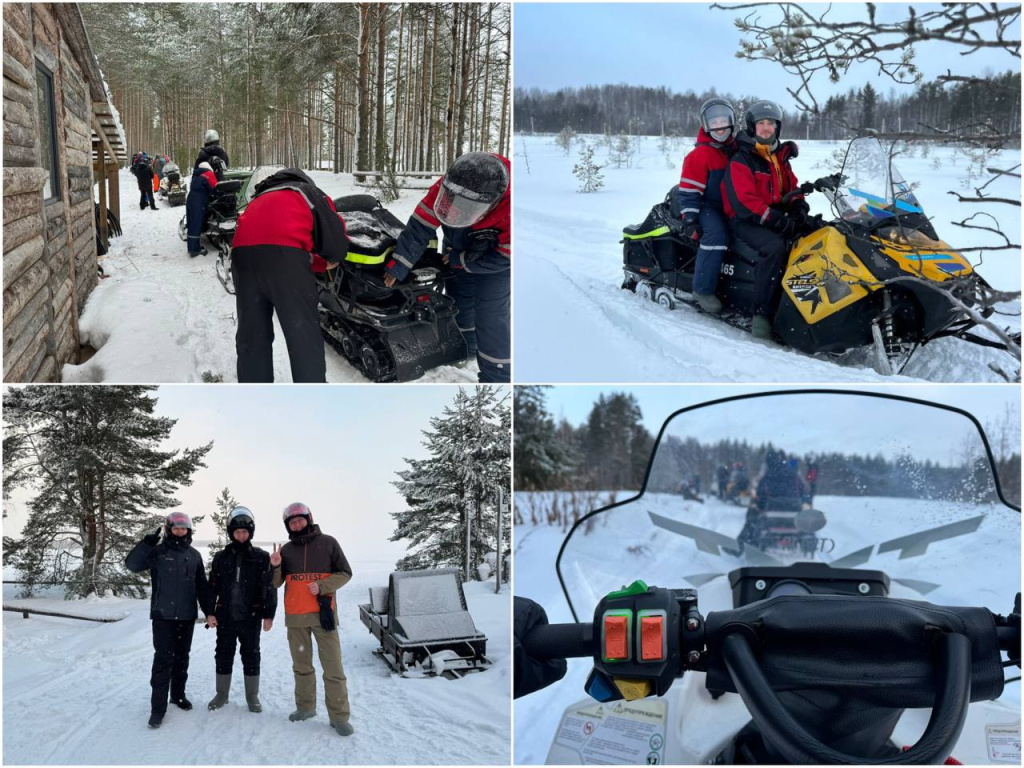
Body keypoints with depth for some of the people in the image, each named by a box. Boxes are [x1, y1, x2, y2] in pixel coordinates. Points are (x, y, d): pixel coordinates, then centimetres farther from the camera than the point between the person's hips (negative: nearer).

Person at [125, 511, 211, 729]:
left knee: (181, 658, 13)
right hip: (163, 615, -4)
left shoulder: (194, 556, 9)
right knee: (163, 659, -9)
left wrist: (209, 612, 9)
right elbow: (132, 564, -16)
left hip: (187, 616, 4)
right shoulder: (158, 552, -3)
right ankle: (158, 707, -6)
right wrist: (146, 544, -27)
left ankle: (178, 694, 29)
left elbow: (202, 587, 13)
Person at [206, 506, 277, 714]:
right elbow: (213, 587, 7)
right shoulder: (221, 557, 3)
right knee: (223, 656, 10)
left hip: (251, 617, -2)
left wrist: (269, 615, -6)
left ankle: (252, 696, 18)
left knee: (251, 657, 7)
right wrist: (210, 612, 0)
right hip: (225, 616, 2)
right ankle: (221, 694, 24)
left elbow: (270, 587, -2)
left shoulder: (261, 557, -2)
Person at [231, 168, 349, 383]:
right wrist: (329, 259, 36)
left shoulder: (262, 199, 41)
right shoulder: (311, 194, 27)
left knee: (251, 334, 15)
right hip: (284, 250, -5)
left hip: (243, 251, 5)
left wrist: (320, 263, 39)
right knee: (304, 336, 2)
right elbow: (337, 246, 14)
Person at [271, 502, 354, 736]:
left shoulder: (327, 543, -1)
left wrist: (322, 586, -15)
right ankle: (305, 706, 25)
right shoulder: (286, 549, 9)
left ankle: (339, 716, -1)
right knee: (301, 665, 13)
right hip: (295, 615, 4)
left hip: (323, 612, -4)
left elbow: (345, 573, -1)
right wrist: (275, 567, -12)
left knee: (333, 666, -5)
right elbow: (276, 583, 9)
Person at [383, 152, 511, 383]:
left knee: (490, 316, -11)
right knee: (458, 303, 20)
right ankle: (464, 347, 47)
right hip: (456, 250, 5)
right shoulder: (446, 187, -33)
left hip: (495, 260, -5)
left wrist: (458, 260, -21)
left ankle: (497, 377, 0)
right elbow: (419, 229, -26)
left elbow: (502, 258, -31)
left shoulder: (511, 208, -43)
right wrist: (398, 267, -26)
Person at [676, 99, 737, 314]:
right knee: (716, 234, -33)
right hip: (709, 206, -7)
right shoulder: (700, 155, -8)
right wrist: (689, 218, -19)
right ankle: (703, 289, -28)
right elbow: (689, 190, -11)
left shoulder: (738, 149, 12)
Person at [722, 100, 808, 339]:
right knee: (775, 247, -36)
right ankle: (762, 314, -34)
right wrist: (778, 220, -24)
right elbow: (744, 200, -16)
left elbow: (792, 188, 23)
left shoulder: (780, 158, 18)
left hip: (778, 218, 7)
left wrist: (799, 209, -2)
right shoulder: (741, 160, -5)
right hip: (746, 221, -7)